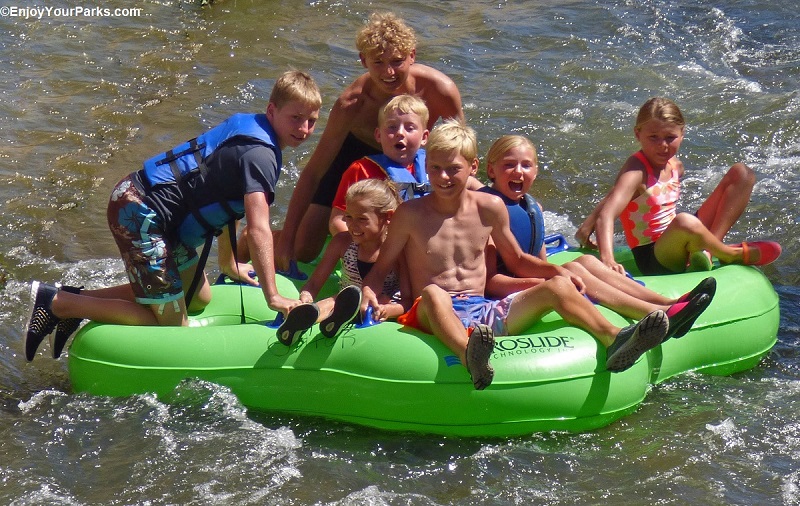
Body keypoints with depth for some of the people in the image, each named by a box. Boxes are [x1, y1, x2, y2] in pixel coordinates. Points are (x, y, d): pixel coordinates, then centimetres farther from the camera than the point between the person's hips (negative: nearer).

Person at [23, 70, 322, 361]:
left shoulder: (247, 126, 12)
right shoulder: (260, 154, -19)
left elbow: (229, 202, 23)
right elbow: (258, 230, -26)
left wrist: (229, 265, 29)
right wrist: (273, 297, -23)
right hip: (140, 215, -11)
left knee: (199, 300, 19)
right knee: (171, 323, -6)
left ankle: (78, 298, 17)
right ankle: (56, 302, -4)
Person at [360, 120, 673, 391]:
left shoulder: (490, 208, 10)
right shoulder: (410, 215, 1)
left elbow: (516, 260, 23)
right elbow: (380, 268, 6)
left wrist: (558, 271, 7)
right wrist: (368, 292, -16)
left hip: (484, 313, 4)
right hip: (436, 317, -4)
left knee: (558, 287, -13)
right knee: (433, 293, -40)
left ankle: (615, 342, -33)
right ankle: (470, 357, -71)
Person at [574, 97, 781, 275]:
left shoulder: (675, 165, 5)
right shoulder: (636, 173, -18)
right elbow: (605, 216, -33)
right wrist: (607, 260, -50)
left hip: (678, 243, 9)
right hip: (653, 259, -9)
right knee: (685, 221, -44)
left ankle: (708, 250, -12)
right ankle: (732, 254, -12)